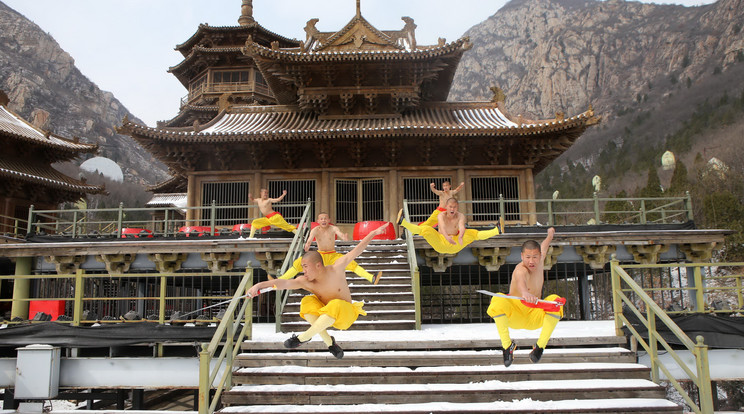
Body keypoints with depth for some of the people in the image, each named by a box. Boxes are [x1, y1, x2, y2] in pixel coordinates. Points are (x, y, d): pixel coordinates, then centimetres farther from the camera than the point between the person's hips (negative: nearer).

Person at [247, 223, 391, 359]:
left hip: (345, 314, -3)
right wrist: (260, 285, -50)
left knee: (336, 305, -37)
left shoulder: (336, 268, -21)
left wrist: (374, 233, -25)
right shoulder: (305, 282, -20)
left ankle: (304, 337, -24)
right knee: (307, 302, -26)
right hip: (325, 315, 3)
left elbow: (356, 251, -21)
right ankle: (329, 342, -17)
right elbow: (284, 282, -36)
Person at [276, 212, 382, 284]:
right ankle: (280, 280, -12)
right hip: (319, 255, 1)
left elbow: (340, 235, -32)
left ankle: (372, 278, -29)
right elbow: (310, 239, -30)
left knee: (351, 263, -23)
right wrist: (307, 246, -54)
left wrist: (345, 238, -57)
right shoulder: (315, 230, -12)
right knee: (299, 262, -16)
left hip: (333, 256, -1)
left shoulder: (333, 228, -13)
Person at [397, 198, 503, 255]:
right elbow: (442, 227, -34)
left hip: (454, 246, 1)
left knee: (472, 233, -13)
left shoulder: (460, 216, -8)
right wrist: (447, 237, -55)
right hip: (440, 244, -1)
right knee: (426, 229, -23)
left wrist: (460, 236, -52)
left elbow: (462, 227, -29)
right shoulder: (441, 216, -12)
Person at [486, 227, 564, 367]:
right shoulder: (521, 270, -24)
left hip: (535, 316, 6)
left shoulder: (539, 260, -1)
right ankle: (507, 345, -25)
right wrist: (525, 293, -75)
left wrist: (550, 234, 48)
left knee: (555, 300, -22)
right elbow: (520, 280, -51)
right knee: (498, 300, -36)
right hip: (514, 316, -5)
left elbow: (544, 246, 26)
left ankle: (540, 346, -18)